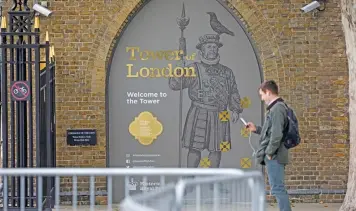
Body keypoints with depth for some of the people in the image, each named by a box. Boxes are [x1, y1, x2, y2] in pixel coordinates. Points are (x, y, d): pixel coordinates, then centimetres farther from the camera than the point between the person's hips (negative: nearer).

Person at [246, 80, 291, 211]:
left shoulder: (277, 109, -15)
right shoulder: (279, 107, 16)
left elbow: (277, 134, -22)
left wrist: (270, 152, -16)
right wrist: (256, 129, 21)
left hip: (274, 157, -10)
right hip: (276, 156, 10)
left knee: (277, 189, -10)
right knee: (279, 189, 13)